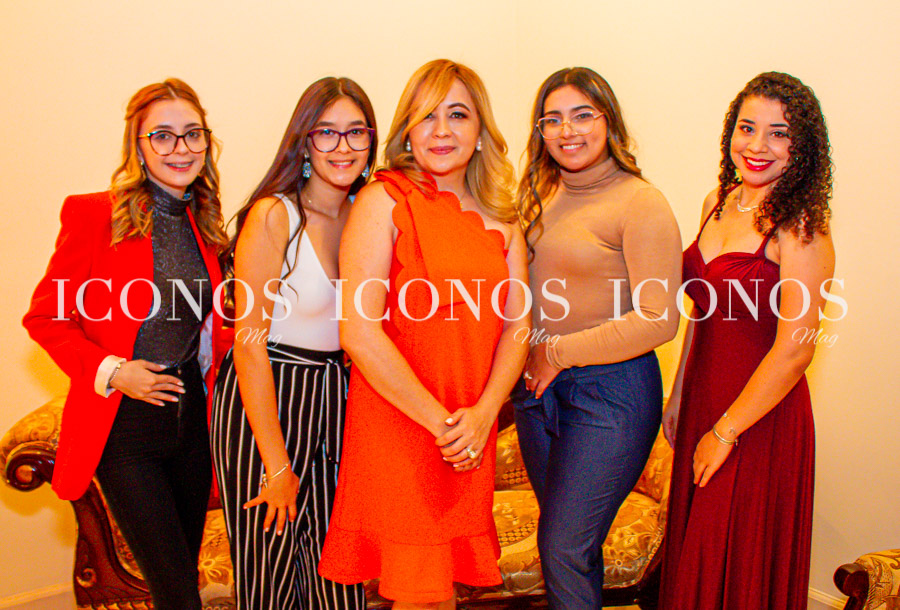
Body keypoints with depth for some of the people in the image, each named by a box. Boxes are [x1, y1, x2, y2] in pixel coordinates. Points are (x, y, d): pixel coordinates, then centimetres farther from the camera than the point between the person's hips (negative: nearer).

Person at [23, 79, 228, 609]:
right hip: (122, 423, -5)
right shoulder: (94, 214, -9)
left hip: (192, 413, 5)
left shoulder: (205, 223, 7)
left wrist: (212, 378, 4)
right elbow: (45, 317, -5)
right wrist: (107, 370, -16)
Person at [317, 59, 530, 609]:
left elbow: (517, 323, 7)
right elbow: (359, 331, -14)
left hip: (472, 438, 5)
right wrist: (439, 421, -13)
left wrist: (483, 412, -8)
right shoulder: (383, 202, -6)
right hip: (396, 427, -4)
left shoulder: (499, 218, 10)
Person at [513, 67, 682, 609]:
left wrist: (558, 352, -13)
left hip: (610, 390, -6)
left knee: (564, 548, -2)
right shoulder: (542, 197, 9)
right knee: (567, 540, 16)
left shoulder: (641, 203, -12)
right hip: (539, 386, 6)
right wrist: (528, 359, 2)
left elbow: (658, 321, -18)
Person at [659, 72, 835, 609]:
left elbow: (795, 349, -20)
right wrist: (679, 395, 14)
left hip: (760, 420, -7)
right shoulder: (718, 203, 5)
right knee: (692, 558, 20)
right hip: (704, 401, 7)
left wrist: (725, 431, -14)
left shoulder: (801, 227, -17)